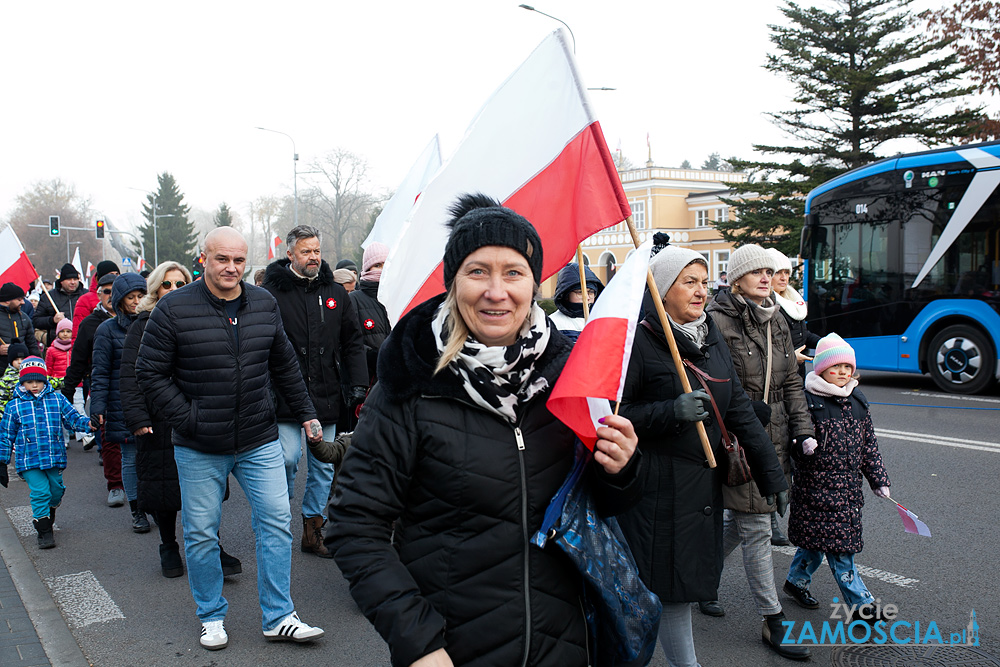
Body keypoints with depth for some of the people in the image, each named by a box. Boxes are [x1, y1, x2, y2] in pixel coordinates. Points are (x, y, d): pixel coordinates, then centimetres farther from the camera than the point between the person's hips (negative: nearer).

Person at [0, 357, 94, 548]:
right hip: (29, 461, -2)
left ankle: (48, 514, 43)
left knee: (56, 491, 12)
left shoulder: (57, 399, 3)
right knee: (40, 492, -8)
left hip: (55, 458, 2)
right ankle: (44, 532, 3)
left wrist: (88, 423, -18)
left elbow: (73, 418, 4)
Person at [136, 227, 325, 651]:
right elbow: (150, 373, -6)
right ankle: (212, 616, 28)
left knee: (276, 522, 2)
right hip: (199, 449, -2)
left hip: (260, 441, 3)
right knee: (201, 533, 9)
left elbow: (285, 365, 13)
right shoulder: (173, 309, -8)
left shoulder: (264, 305, 4)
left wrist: (305, 413, 13)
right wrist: (187, 419, -12)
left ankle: (278, 617, 14)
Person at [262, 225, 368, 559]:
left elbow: (353, 342, 12)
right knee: (287, 458, -6)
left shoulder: (335, 293, 10)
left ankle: (313, 528, 22)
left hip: (327, 395, 4)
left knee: (323, 464, 9)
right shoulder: (273, 293, -3)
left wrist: (358, 383, 3)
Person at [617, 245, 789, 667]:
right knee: (667, 586, 0)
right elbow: (615, 414, -13)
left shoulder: (712, 337, 11)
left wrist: (772, 476, 8)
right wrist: (671, 412, -26)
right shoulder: (639, 340, -11)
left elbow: (738, 407, 10)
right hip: (658, 486, -6)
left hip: (704, 484, 7)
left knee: (685, 585, 13)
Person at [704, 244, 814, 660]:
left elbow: (791, 383, 16)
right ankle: (773, 622, 11)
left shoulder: (777, 324, 13)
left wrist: (803, 430, 8)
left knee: (740, 521, 17)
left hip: (773, 439, 8)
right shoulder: (717, 319, -11)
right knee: (757, 529, -1)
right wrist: (750, 409, -18)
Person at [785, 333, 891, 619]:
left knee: (817, 541, 14)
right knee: (837, 545, -4)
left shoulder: (857, 400, 10)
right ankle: (861, 603, 4)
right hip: (816, 485, -6)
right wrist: (803, 445, -31)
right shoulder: (807, 400, -11)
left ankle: (796, 581, 34)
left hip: (848, 487, 6)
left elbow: (869, 444, 17)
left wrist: (878, 479, 16)